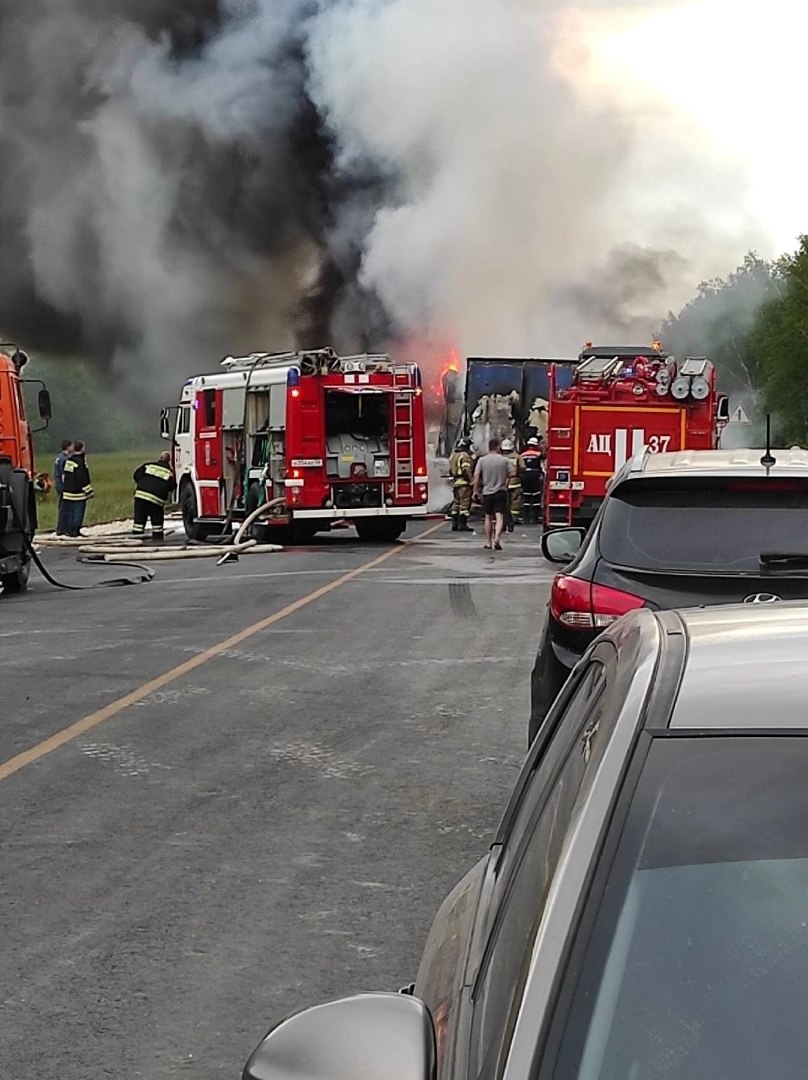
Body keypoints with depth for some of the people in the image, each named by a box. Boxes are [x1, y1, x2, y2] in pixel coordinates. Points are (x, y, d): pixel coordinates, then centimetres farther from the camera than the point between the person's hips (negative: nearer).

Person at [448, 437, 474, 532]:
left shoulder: (453, 456, 17)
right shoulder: (465, 456, -11)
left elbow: (450, 471, 19)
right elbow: (466, 470, -19)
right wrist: (470, 479, -14)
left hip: (455, 482, 9)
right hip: (464, 483, -9)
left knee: (456, 503, 13)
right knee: (465, 503, -8)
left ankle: (454, 524, 13)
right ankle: (463, 525, -11)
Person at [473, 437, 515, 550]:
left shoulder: (482, 460, -3)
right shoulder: (505, 460, -4)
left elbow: (476, 475, -7)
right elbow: (511, 474, -4)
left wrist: (475, 490, 1)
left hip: (487, 492, 1)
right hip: (501, 491, -1)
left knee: (488, 517, 14)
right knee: (499, 516, -6)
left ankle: (488, 542, 21)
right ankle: (497, 537, -27)